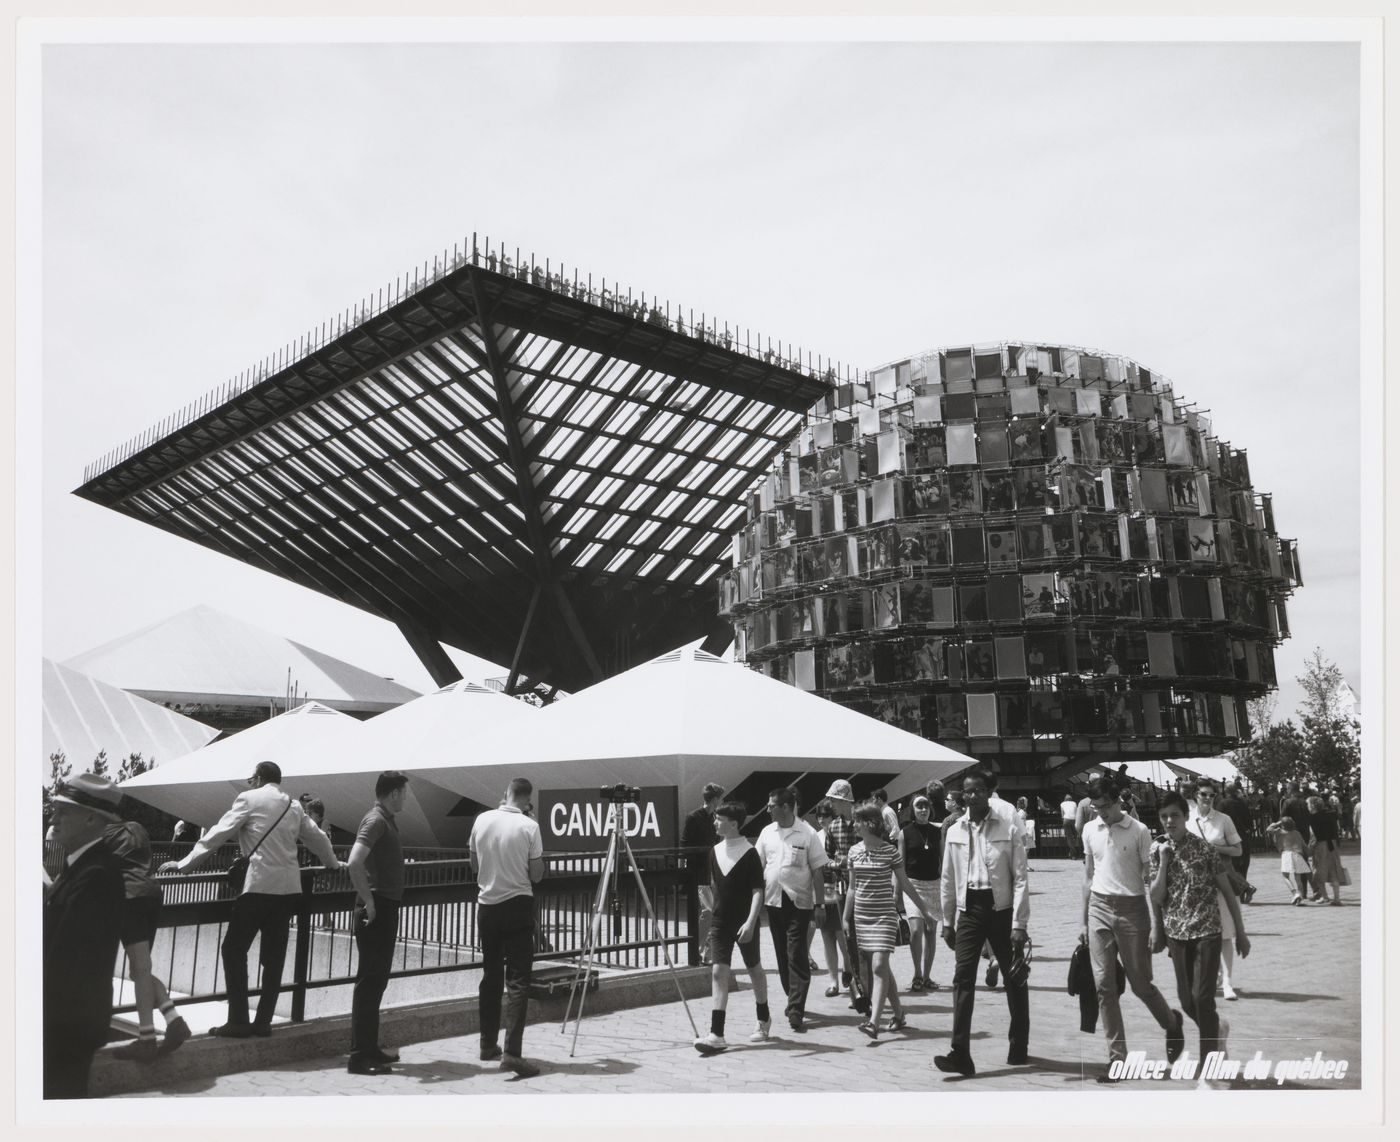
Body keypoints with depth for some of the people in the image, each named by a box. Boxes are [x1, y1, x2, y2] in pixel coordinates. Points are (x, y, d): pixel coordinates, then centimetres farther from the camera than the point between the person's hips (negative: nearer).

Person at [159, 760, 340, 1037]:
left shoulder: (249, 799, 0)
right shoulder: (294, 806, 15)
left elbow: (219, 834, -5)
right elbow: (317, 838, 25)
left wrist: (185, 864, -2)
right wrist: (333, 864, 43)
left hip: (259, 885, -6)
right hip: (288, 887, 6)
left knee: (234, 950, 3)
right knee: (273, 955, 9)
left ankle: (238, 1022, 0)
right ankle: (263, 1021, 11)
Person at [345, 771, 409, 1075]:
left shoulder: (387, 821, 14)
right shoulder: (375, 821, -15)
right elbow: (354, 863, -28)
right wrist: (368, 901, -22)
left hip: (386, 908, 10)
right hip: (376, 910, -10)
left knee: (376, 980, 14)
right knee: (369, 981, -6)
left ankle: (370, 1048, 23)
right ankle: (359, 1056, -2)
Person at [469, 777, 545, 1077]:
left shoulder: (482, 820, 1)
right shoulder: (529, 827, -11)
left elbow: (475, 864, 13)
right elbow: (536, 875, -5)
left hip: (487, 905, 5)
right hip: (517, 906, -4)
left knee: (491, 975, 16)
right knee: (517, 980, -4)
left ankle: (488, 1045, 23)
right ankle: (512, 1052, -13)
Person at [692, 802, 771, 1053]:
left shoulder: (749, 854, -12)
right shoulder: (715, 852, 4)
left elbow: (757, 891, -15)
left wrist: (750, 922, -23)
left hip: (744, 924, -4)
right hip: (720, 922, 4)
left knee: (754, 968, 13)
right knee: (718, 971, -7)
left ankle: (764, 1020, 35)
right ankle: (716, 1035, -11)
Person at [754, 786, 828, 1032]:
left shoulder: (807, 834, -7)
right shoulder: (767, 833, 6)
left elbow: (817, 871, -5)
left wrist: (819, 904, -7)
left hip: (799, 902, -5)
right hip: (773, 901, 5)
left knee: (796, 957, -8)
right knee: (782, 955, 12)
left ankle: (796, 1012, -8)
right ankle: (794, 1000, 28)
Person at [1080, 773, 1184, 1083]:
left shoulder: (1139, 831, -7)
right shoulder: (1090, 830, 7)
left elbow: (1150, 879, -4)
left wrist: (1156, 925, -8)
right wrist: (1084, 921, 15)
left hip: (1131, 908, -4)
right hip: (1099, 908, 4)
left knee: (1140, 983, 3)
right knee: (1104, 984, 1)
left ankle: (1173, 1024, 34)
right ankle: (1117, 1057, 9)